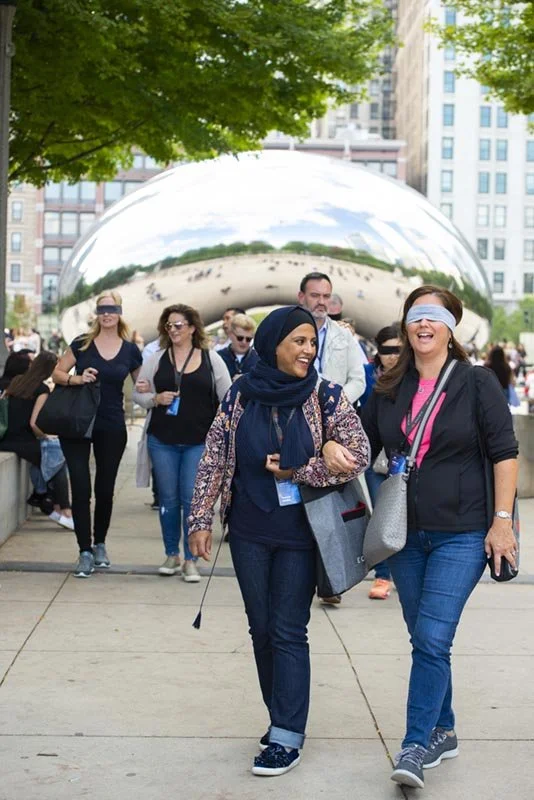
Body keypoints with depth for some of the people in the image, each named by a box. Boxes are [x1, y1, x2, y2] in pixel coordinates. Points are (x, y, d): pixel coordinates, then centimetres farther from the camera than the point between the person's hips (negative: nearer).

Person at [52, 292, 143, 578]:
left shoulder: (130, 350, 2)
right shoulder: (82, 343, -1)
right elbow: (57, 373, 1)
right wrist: (77, 378, -17)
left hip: (112, 427, 1)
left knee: (105, 489, 9)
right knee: (81, 488, -4)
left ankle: (100, 544, 29)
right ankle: (85, 551, 3)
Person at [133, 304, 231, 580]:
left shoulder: (211, 360, 3)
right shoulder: (157, 359, 6)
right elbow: (138, 394, 9)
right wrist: (156, 399, -11)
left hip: (199, 442, -2)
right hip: (162, 440, 2)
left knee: (192, 499, -3)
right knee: (168, 498, 8)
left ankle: (191, 560, 5)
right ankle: (171, 555, 21)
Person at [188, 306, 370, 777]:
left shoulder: (326, 397, -7)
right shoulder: (241, 395, -2)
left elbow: (358, 455, -13)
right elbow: (214, 459, 1)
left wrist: (296, 472, -13)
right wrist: (202, 520, -2)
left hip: (299, 530, -3)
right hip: (249, 530, 3)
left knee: (288, 631, -2)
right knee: (261, 628, 11)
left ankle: (287, 737, 4)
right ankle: (282, 717, 26)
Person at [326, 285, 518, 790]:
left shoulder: (477, 384, -5)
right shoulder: (389, 389, 6)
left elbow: (504, 453, -5)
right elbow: (364, 446, 12)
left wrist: (502, 519, -11)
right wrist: (332, 449, -10)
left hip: (461, 534, -4)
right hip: (405, 534, 5)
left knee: (432, 639, -11)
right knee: (424, 640, 13)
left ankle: (415, 746, -3)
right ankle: (442, 731, 28)